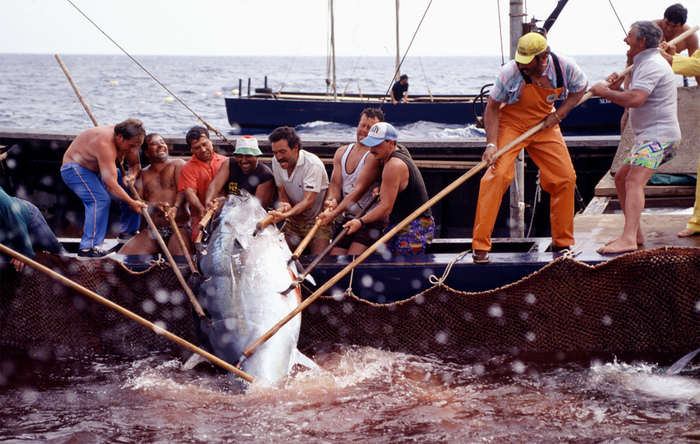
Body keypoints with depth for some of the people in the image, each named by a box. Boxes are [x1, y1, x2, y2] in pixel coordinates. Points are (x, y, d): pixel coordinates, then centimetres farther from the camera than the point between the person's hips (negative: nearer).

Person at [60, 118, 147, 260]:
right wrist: (132, 203, -32)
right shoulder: (106, 143, -37)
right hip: (74, 168, -10)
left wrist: (132, 175, -19)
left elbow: (135, 164, 4)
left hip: (94, 170, 10)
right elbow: (110, 184, -38)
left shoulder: (128, 140, -11)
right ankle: (88, 248, -34)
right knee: (100, 199, -30)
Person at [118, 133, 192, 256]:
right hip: (152, 231, 4)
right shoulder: (143, 174, 19)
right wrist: (155, 205, -15)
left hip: (179, 228, -4)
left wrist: (175, 207, -29)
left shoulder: (178, 164, 9)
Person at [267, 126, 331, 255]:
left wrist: (285, 215, -44)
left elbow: (308, 202, -28)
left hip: (317, 220, -5)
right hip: (293, 220, 5)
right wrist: (283, 206, -23)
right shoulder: (276, 162, -3)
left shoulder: (313, 164, -23)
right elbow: (282, 193, 2)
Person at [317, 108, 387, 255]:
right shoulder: (342, 152, 11)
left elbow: (360, 190, -20)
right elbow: (335, 184, 4)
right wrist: (331, 200, -21)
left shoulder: (375, 155, -14)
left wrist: (334, 214, -26)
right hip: (347, 218, 7)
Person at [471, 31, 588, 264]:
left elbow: (580, 87, 4)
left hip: (545, 125, 4)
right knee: (497, 175, -21)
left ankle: (562, 242, 17)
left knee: (566, 177, -1)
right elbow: (492, 108, -16)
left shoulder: (566, 68, -18)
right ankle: (480, 247, -17)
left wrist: (558, 114, -9)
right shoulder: (510, 72, -25)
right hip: (511, 124, -4)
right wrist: (491, 143, -27)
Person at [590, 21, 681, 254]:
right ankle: (635, 234, 20)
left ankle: (628, 239, -40)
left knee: (634, 182, -25)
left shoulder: (652, 65, -14)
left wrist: (605, 92, -15)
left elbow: (634, 100, -28)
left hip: (658, 136, -11)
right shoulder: (644, 64, 22)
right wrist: (617, 88, 5)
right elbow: (634, 98, 23)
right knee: (621, 179, 16)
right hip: (650, 136, 11)